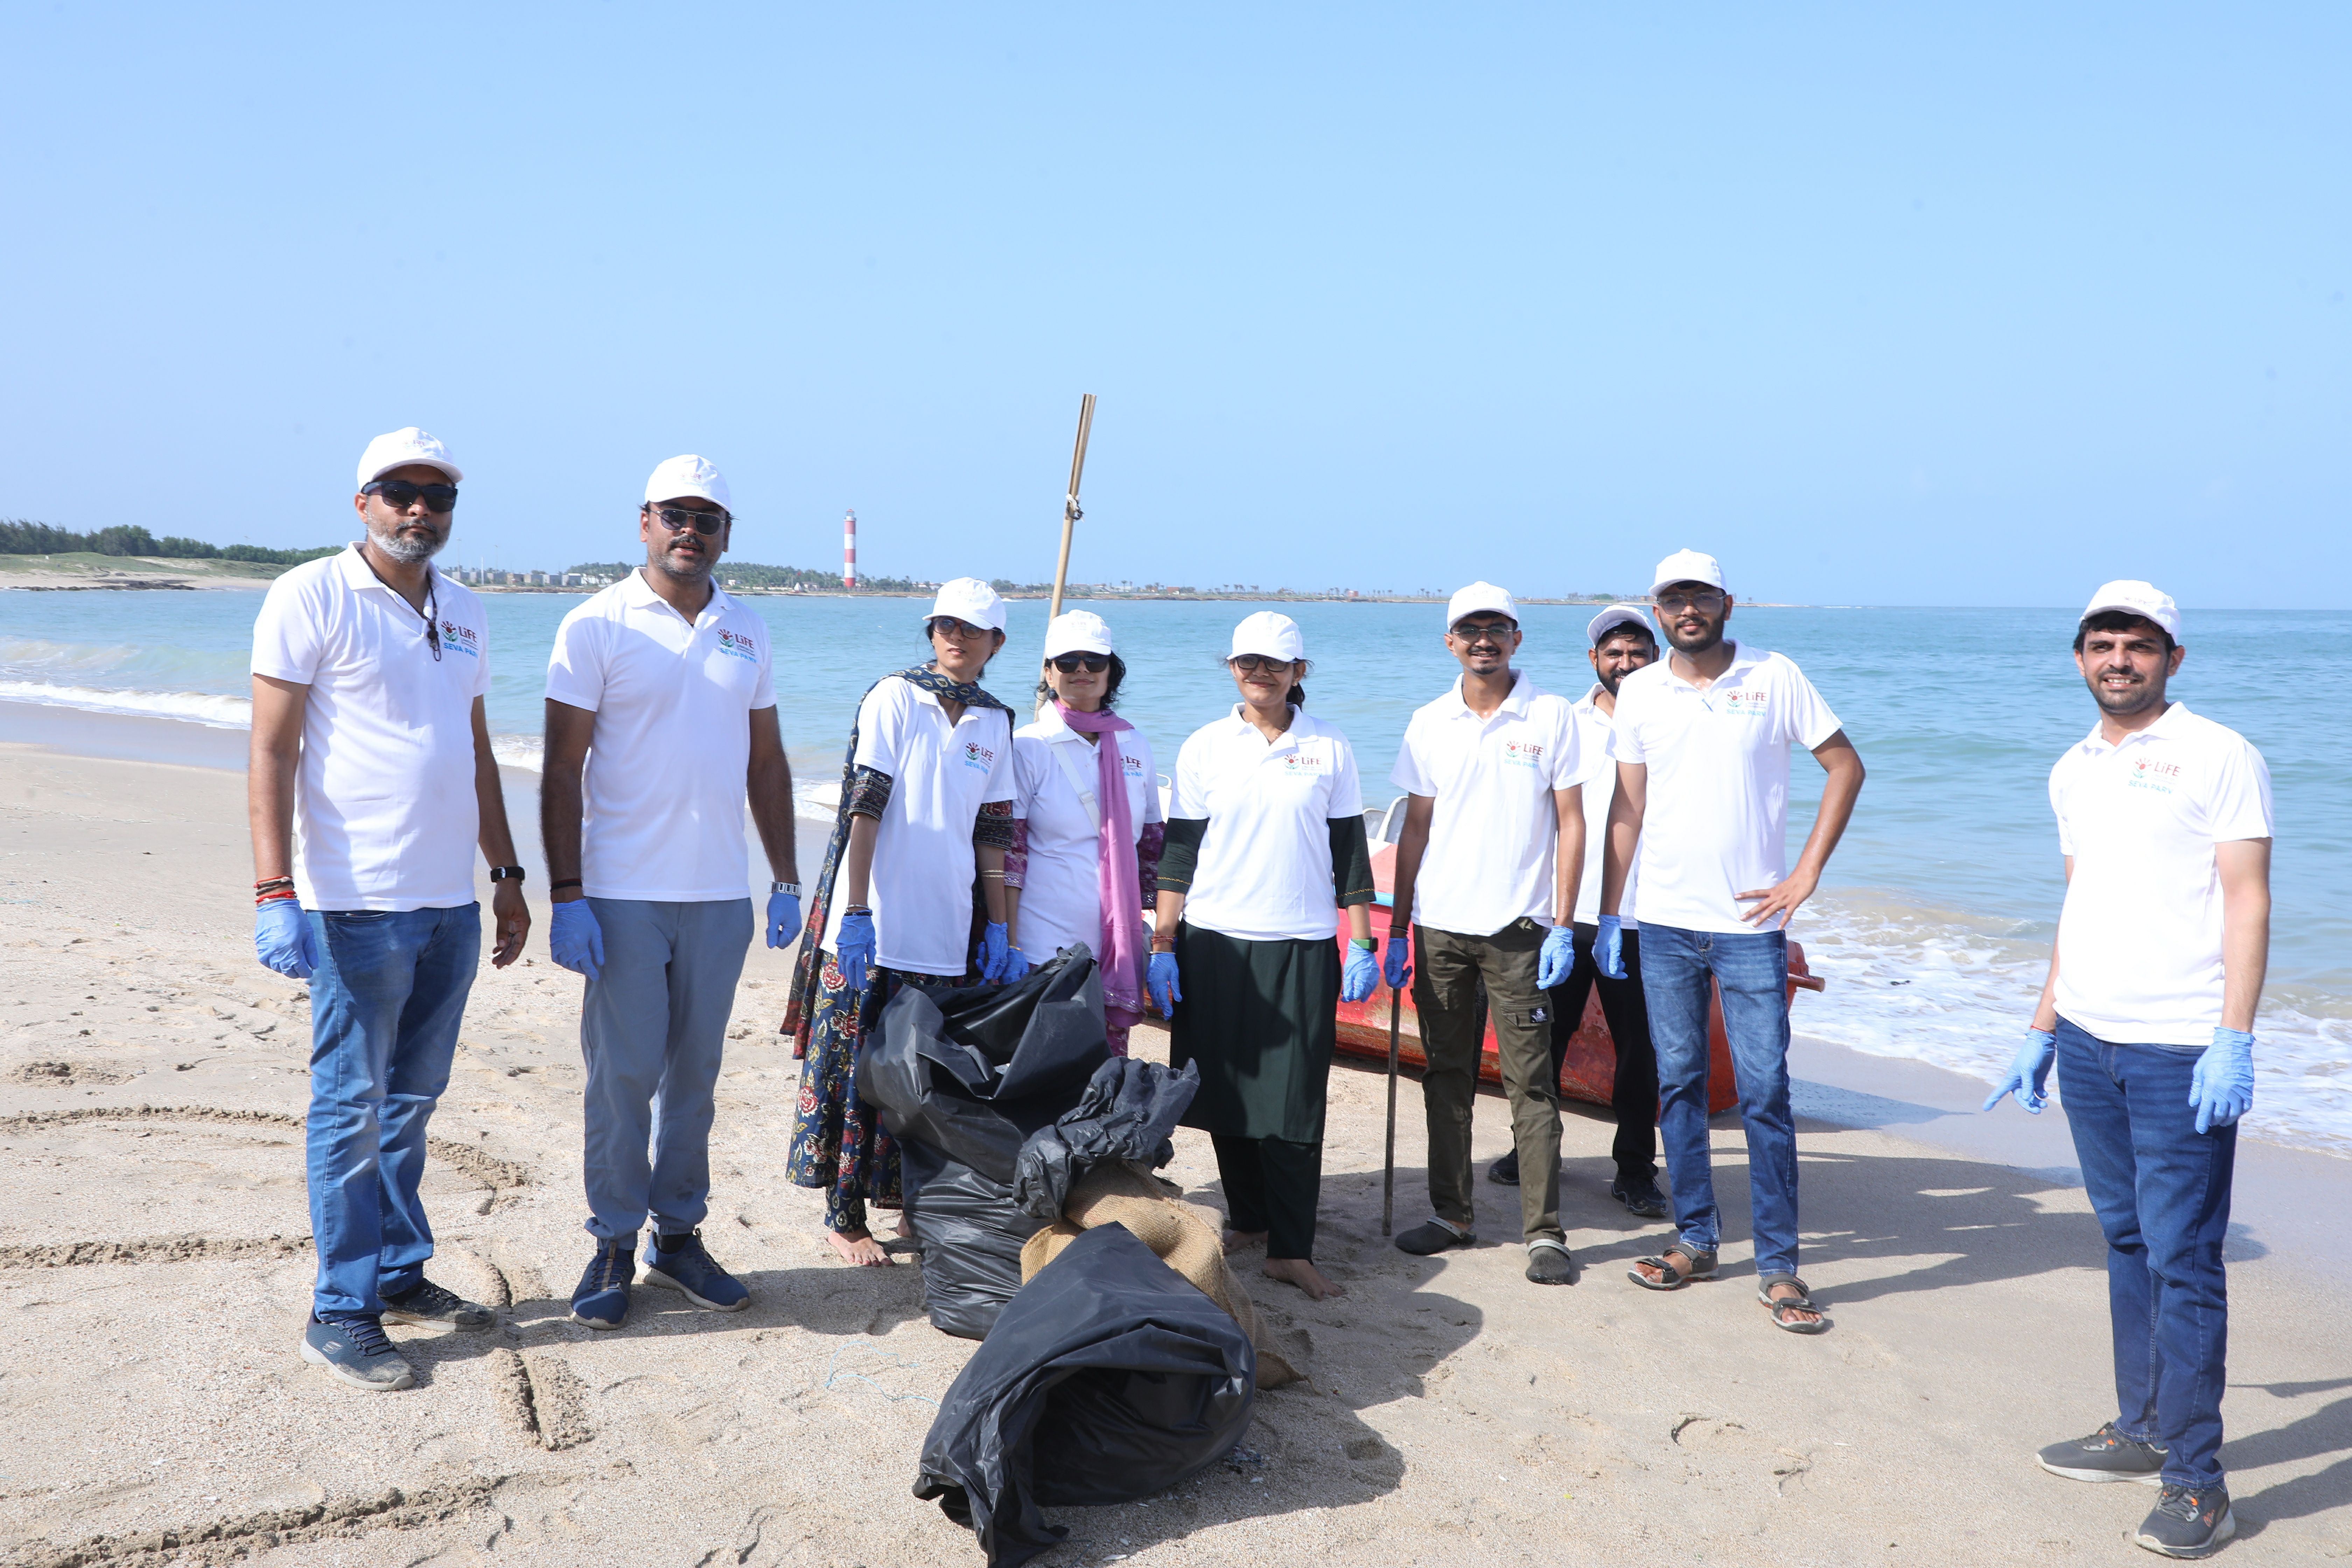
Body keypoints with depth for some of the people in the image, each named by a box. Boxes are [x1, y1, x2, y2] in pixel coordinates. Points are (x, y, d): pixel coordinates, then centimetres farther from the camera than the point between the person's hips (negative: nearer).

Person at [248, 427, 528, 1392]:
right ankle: (341, 1313, 11)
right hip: (357, 903, -6)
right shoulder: (312, 597, -6)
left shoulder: (462, 613, 14)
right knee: (351, 1108, 1)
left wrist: (506, 875, 19)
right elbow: (271, 752, -11)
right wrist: (276, 895, -19)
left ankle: (400, 1273, 27)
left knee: (412, 1100, 15)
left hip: (451, 903, 6)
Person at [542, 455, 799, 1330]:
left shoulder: (746, 632, 11)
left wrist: (787, 880, 12)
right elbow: (563, 768, -5)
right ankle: (614, 1244, 15)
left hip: (720, 895, 4)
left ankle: (678, 1237, 21)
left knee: (694, 1072, 10)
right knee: (622, 1076, 1)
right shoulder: (597, 626, -2)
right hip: (623, 893, -4)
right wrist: (566, 895, -11)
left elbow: (767, 762, 16)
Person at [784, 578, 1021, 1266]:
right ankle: (844, 1215, 12)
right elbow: (863, 809, -9)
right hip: (874, 926, -4)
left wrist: (1000, 929, 11)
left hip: (948, 932, 4)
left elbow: (993, 833, 13)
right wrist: (856, 915, -15)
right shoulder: (895, 697, -3)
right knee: (857, 1065, 1)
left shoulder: (995, 722, 11)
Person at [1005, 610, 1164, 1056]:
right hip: (1045, 944, -4)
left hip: (1117, 943, 4)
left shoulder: (1135, 748, 9)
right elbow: (1007, 854, -5)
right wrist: (1007, 945, -10)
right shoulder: (1028, 748, -2)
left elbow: (1154, 847, 15)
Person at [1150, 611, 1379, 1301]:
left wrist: (1362, 945, 2)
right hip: (1213, 943, 1)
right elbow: (1179, 851, 6)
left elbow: (1351, 852, 8)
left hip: (1302, 948, -1)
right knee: (1229, 1093, 7)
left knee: (1295, 1104, -3)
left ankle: (1291, 1248, 3)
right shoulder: (1204, 747, 5)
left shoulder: (1329, 749, 5)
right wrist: (1162, 946, 0)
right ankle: (1248, 1218, 25)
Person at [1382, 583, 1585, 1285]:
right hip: (1439, 926, 4)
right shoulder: (1429, 725, 8)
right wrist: (1397, 931, 8)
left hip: (1518, 927, -3)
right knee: (1446, 1076, 10)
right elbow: (1415, 830, 11)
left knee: (1529, 1079, -3)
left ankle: (1544, 1232, 4)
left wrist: (1562, 926, -7)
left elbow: (1571, 824, -1)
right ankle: (1452, 1214, 21)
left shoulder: (1550, 715, -1)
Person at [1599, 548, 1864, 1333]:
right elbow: (1627, 808, 9)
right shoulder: (1639, 692, 6)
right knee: (1678, 1084, 9)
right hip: (1663, 922, 3)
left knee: (1764, 1092, -2)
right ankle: (1695, 1240, 22)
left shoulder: (1775, 678, -2)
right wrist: (1609, 914, 5)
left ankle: (1778, 1268, 7)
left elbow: (1846, 767, 3)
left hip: (1750, 924, -3)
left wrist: (1805, 876, -4)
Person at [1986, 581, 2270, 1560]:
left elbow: (2248, 899, -9)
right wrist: (2042, 1029, 19)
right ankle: (2141, 1432, 25)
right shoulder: (2072, 771, 14)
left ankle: (2196, 1482, 4)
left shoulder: (2218, 755, -4)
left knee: (2183, 1260, -3)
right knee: (2127, 1242, 14)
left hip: (2184, 1051, -6)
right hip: (2087, 1043, 6)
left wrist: (2234, 1038, -18)